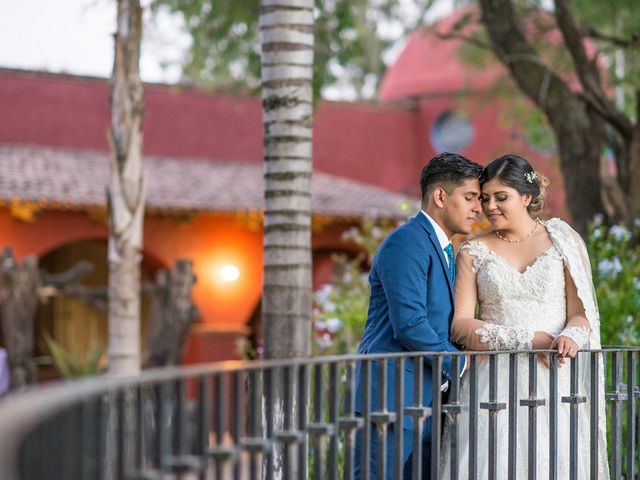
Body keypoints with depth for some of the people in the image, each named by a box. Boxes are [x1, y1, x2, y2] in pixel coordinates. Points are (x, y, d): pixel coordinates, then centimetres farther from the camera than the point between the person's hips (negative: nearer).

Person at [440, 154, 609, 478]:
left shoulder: (565, 242, 7)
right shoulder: (474, 252, 8)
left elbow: (583, 312, 4)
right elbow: (460, 326, -2)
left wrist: (570, 336, -20)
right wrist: (528, 340, -12)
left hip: (552, 378, 0)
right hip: (493, 381, 1)